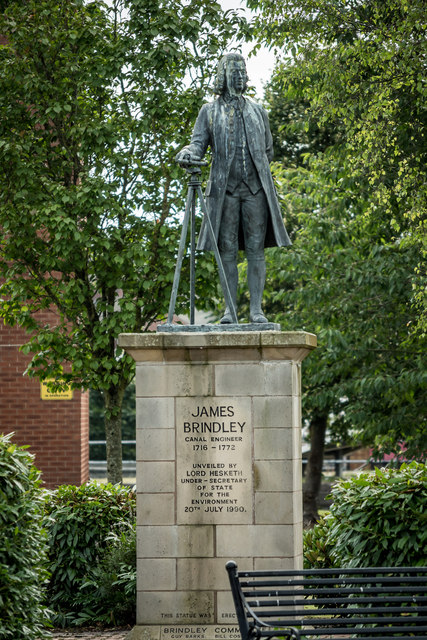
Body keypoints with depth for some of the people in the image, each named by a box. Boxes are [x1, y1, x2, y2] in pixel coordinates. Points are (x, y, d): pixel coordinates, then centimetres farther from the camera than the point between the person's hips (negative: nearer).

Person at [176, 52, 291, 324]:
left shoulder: (257, 111, 17)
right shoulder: (210, 112, 11)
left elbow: (268, 150, 21)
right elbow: (199, 143, 0)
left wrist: (257, 174, 12)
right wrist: (188, 154, -21)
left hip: (255, 189, 1)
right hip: (225, 188, -1)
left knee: (256, 249, -4)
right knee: (228, 250, -3)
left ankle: (256, 308, -5)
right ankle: (230, 309, -1)